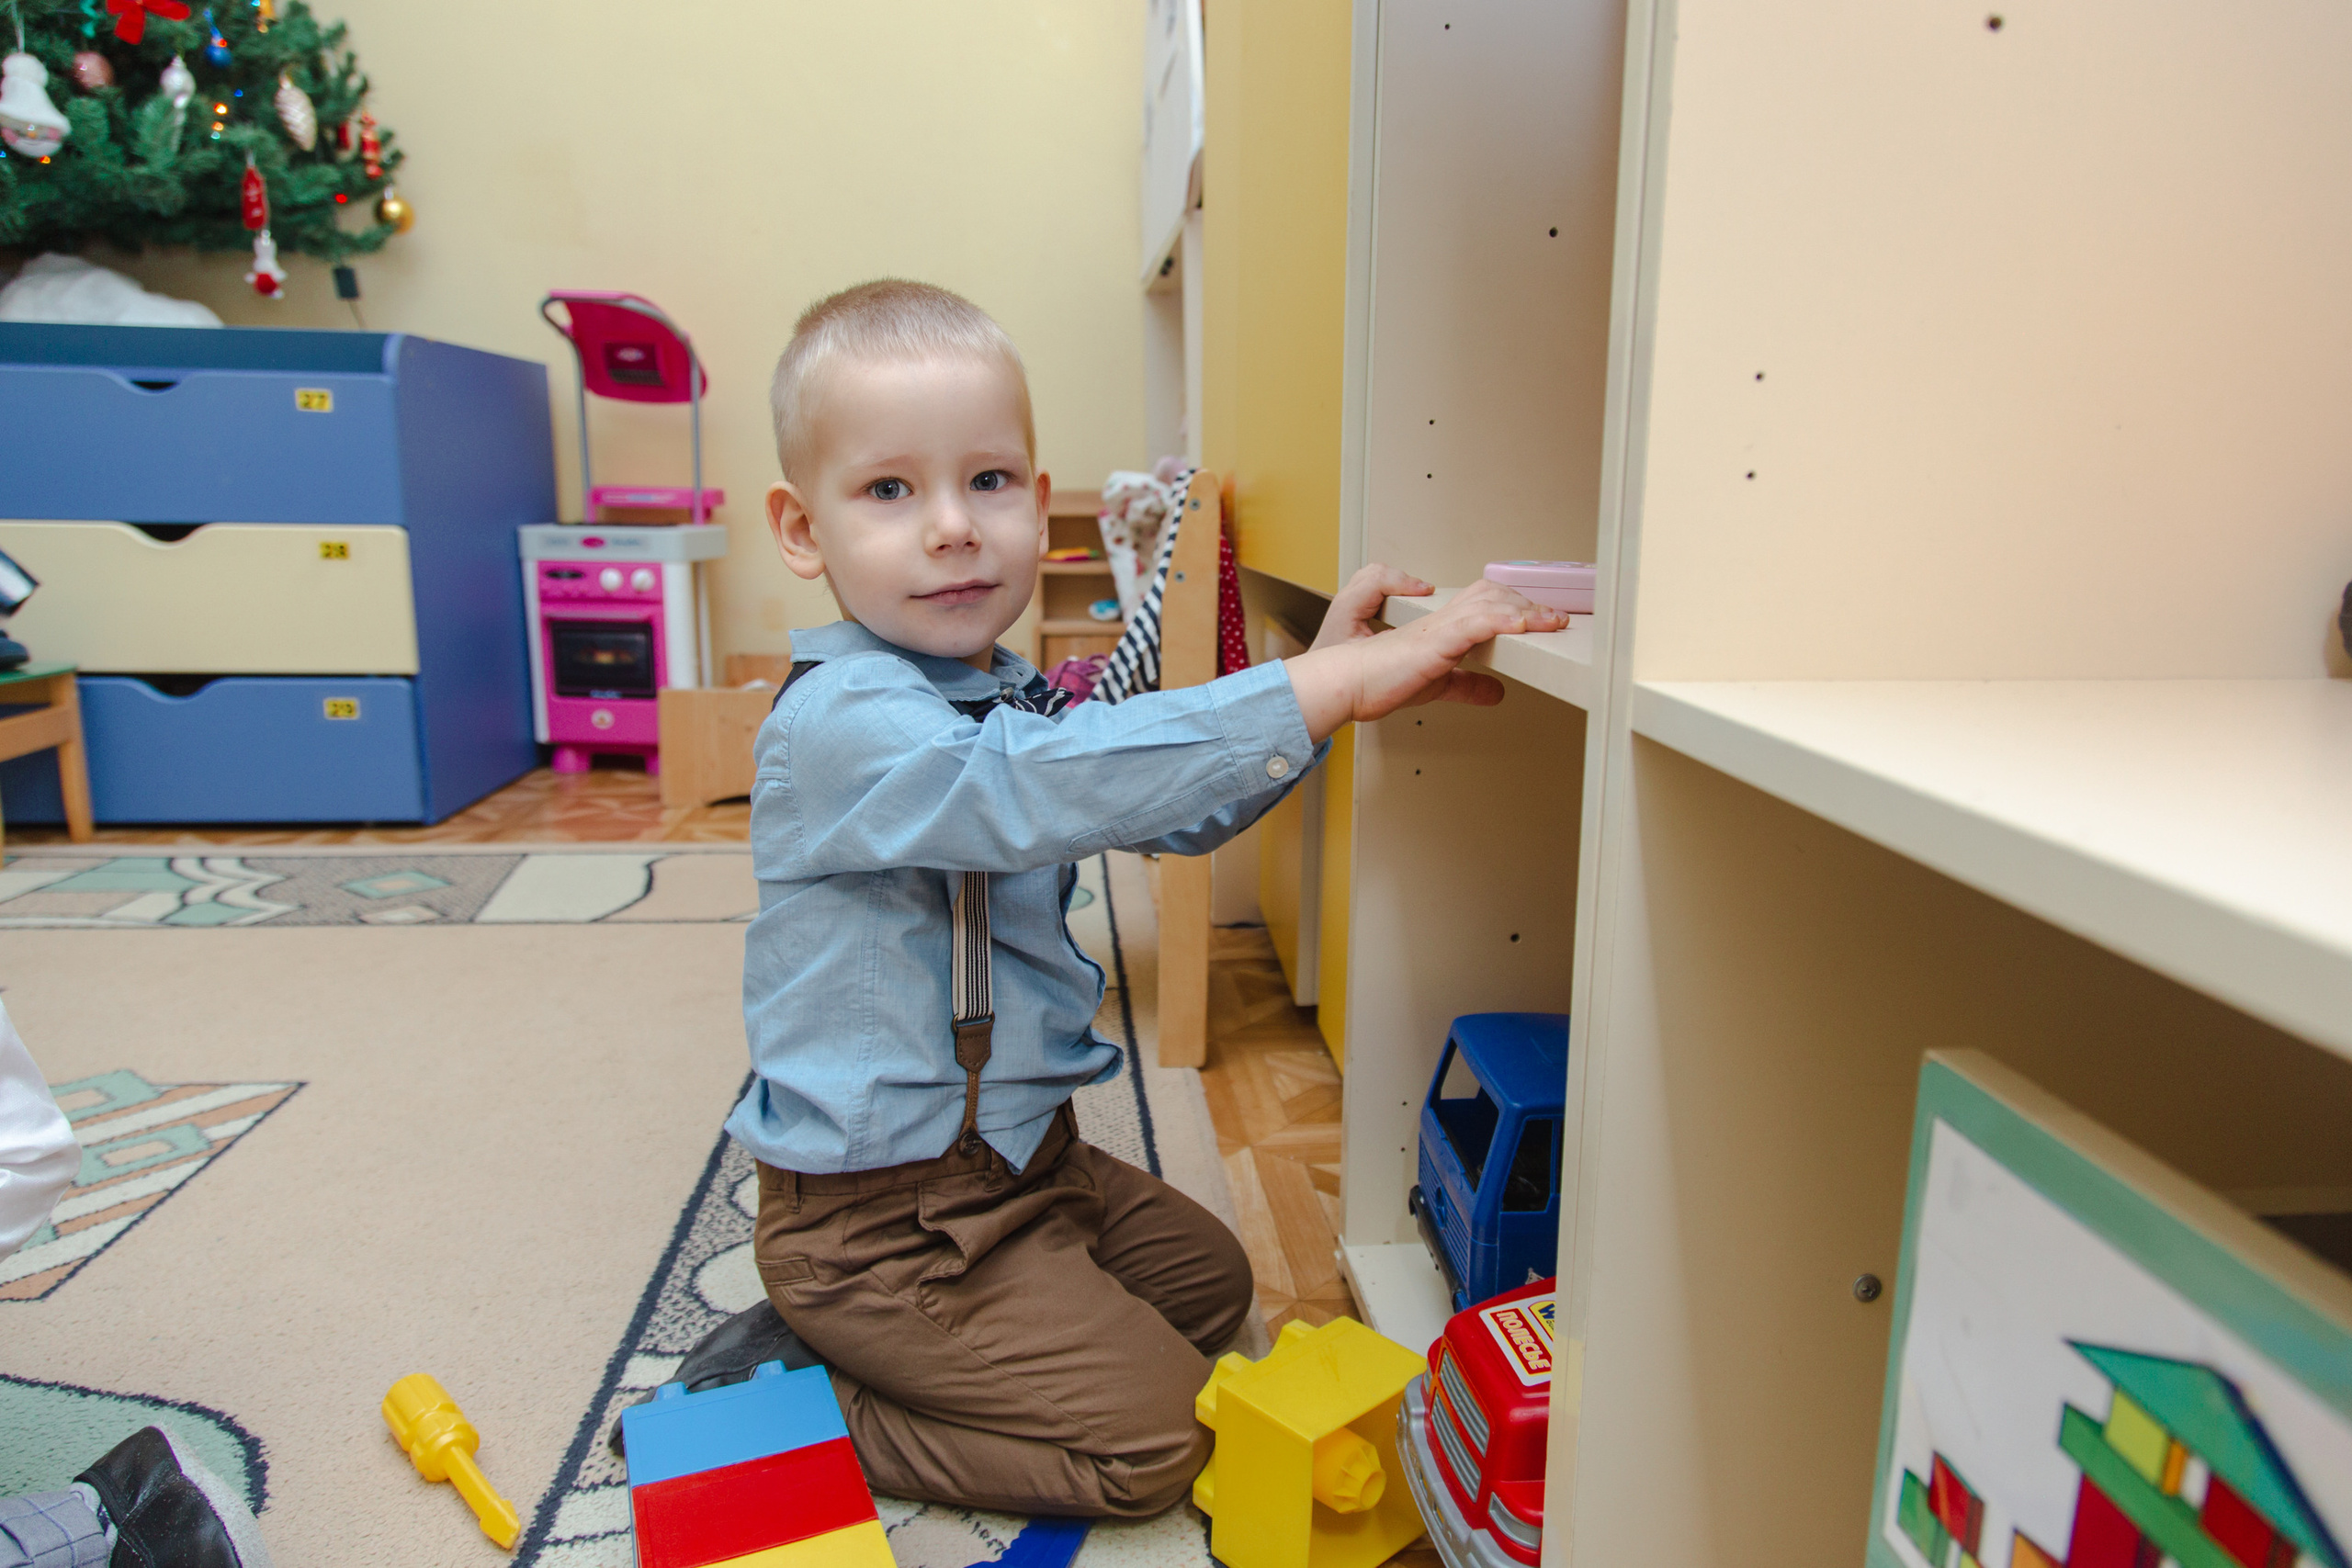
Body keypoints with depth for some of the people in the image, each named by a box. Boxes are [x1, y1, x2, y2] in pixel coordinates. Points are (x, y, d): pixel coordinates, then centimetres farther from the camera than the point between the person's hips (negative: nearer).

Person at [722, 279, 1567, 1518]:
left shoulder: (1007, 698, 4)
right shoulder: (839, 724, -26)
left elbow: (1173, 815, 11)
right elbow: (1051, 786, -43)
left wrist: (1319, 681, -4)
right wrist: (1326, 687, -43)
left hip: (1017, 1150, 9)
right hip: (881, 1216, -9)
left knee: (1209, 1278, 24)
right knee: (1156, 1437, -3)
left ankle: (849, 1337, 21)